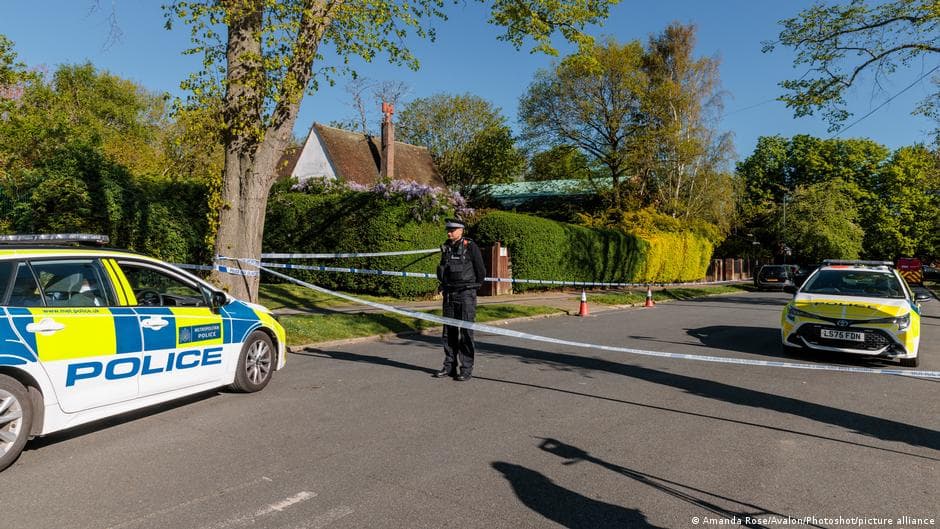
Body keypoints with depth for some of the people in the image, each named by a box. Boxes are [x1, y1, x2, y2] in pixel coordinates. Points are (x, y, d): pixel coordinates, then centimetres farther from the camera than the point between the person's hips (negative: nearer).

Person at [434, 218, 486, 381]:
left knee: (466, 331, -4)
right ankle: (449, 366, 19)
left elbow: (481, 271, -2)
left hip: (466, 294, -6)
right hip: (449, 294, 6)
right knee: (449, 331, 10)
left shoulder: (470, 246, -8)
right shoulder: (446, 247, 10)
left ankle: (466, 368, 2)